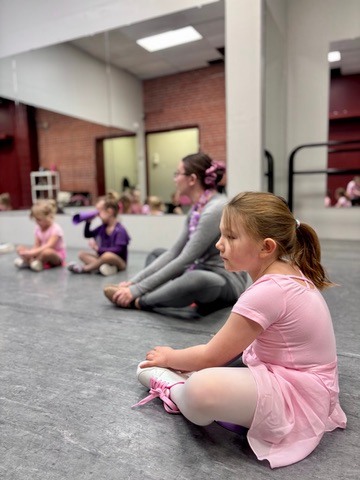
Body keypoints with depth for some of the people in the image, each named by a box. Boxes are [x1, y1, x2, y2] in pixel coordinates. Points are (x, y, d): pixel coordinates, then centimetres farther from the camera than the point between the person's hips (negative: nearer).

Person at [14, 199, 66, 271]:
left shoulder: (56, 229, -19)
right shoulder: (38, 229, 3)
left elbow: (48, 246, -31)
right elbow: (36, 246, -1)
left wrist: (33, 252, -40)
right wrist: (30, 253, -22)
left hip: (57, 257, -7)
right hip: (42, 253, 7)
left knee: (47, 251, -41)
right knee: (20, 248, -4)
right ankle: (30, 261, -30)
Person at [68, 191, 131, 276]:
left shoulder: (120, 230, -17)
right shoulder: (103, 227, 7)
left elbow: (118, 250, -27)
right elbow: (87, 235, 19)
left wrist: (98, 249, -25)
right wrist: (88, 222, 2)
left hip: (119, 262, -8)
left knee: (108, 255, -39)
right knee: (82, 254, -4)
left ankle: (84, 268, -19)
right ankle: (104, 266, -28)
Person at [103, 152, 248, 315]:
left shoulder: (215, 209, -22)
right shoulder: (197, 208, 5)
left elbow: (184, 260, -24)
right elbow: (173, 252, 4)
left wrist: (138, 289, -21)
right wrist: (134, 281, -3)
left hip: (227, 281, -9)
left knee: (195, 279, -42)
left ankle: (139, 301, -17)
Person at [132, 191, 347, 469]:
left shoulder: (267, 292, -26)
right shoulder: (290, 273, 2)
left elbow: (212, 356, -17)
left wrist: (169, 357, 0)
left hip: (297, 394, -10)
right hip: (289, 373, 10)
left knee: (201, 390, -32)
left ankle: (175, 389, -1)